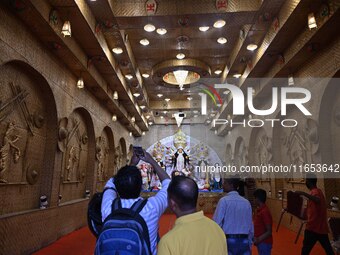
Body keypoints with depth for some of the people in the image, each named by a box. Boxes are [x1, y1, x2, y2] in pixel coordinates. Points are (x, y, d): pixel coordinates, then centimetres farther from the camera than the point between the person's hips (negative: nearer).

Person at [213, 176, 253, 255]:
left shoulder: (224, 200, -11)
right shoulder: (246, 202, 5)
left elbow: (217, 223, -13)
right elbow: (250, 226, 10)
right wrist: (249, 244, 20)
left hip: (228, 241, -4)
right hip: (244, 241, 4)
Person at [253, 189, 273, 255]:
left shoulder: (265, 212, -22)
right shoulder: (259, 210, 6)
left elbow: (269, 232, -22)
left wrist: (258, 240, -29)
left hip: (264, 243, -9)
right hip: (261, 242, 9)